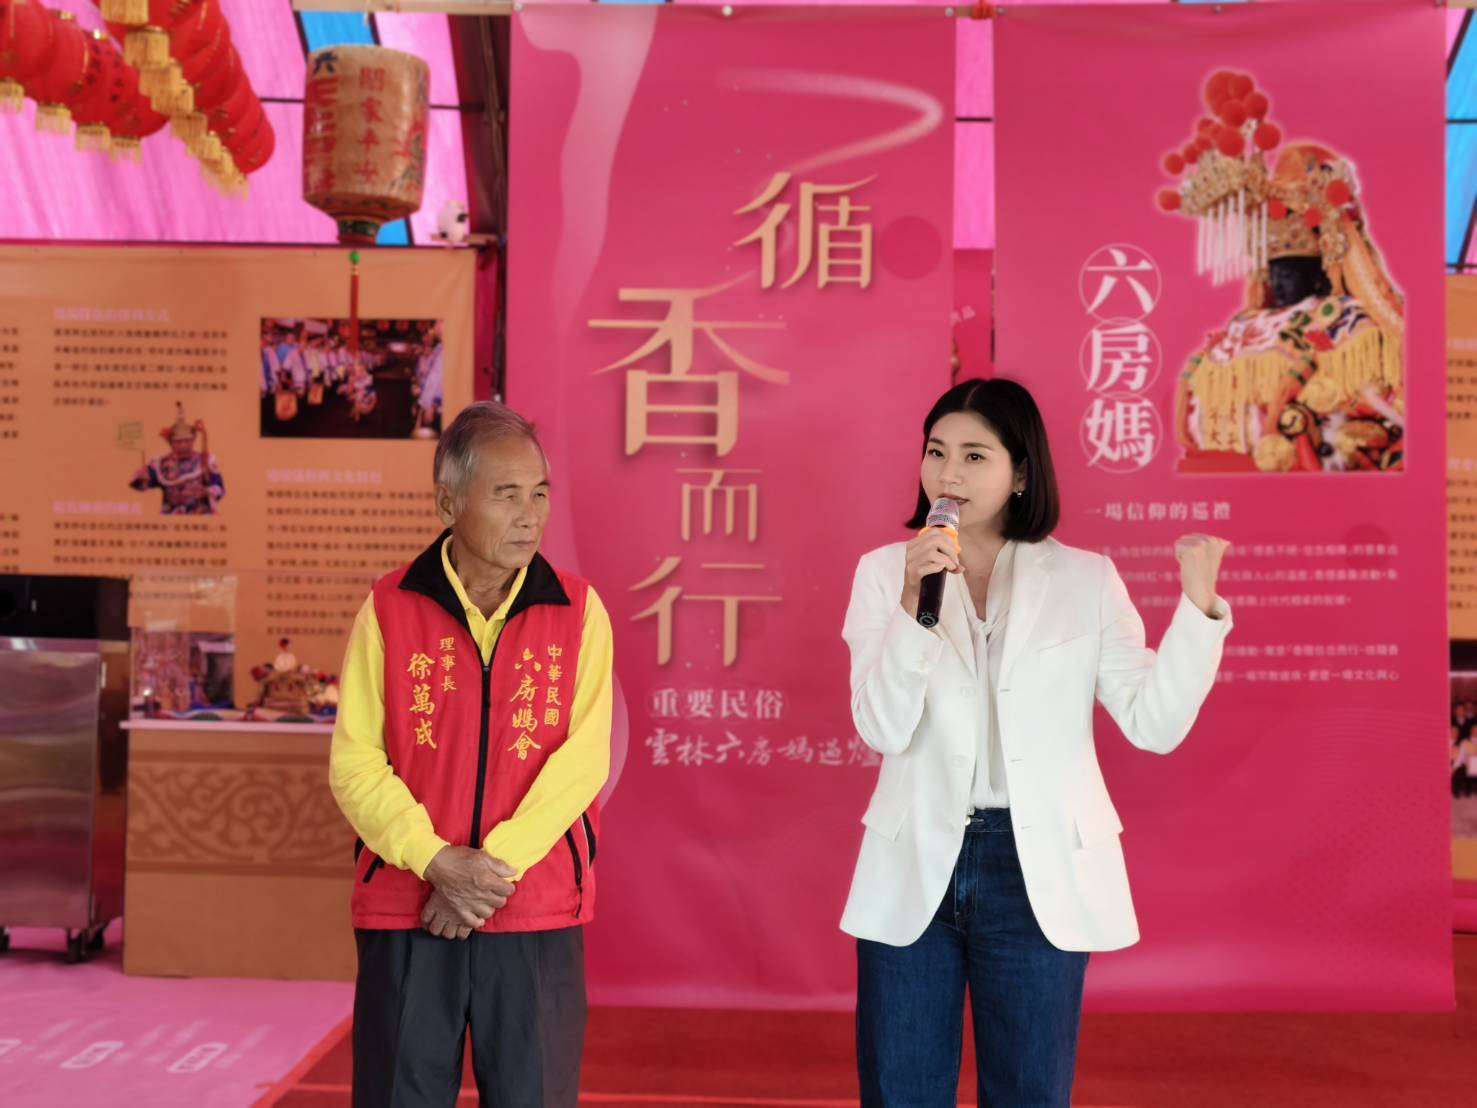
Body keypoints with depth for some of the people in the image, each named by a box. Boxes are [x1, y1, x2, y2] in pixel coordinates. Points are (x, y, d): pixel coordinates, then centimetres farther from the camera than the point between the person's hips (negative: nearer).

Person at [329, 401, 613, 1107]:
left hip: (538, 918, 0)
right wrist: (437, 862, -14)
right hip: (405, 916, 0)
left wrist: (496, 865, -14)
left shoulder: (577, 611, 3)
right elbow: (354, 763, -2)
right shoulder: (389, 610, 3)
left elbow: (582, 758, -5)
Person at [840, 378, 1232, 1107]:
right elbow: (882, 729, -11)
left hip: (1039, 873, 0)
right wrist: (915, 604, -22)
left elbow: (1154, 724, -6)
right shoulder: (885, 571, 0)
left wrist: (1199, 606, -17)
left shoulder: (1084, 580, 0)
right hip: (914, 869, 1)